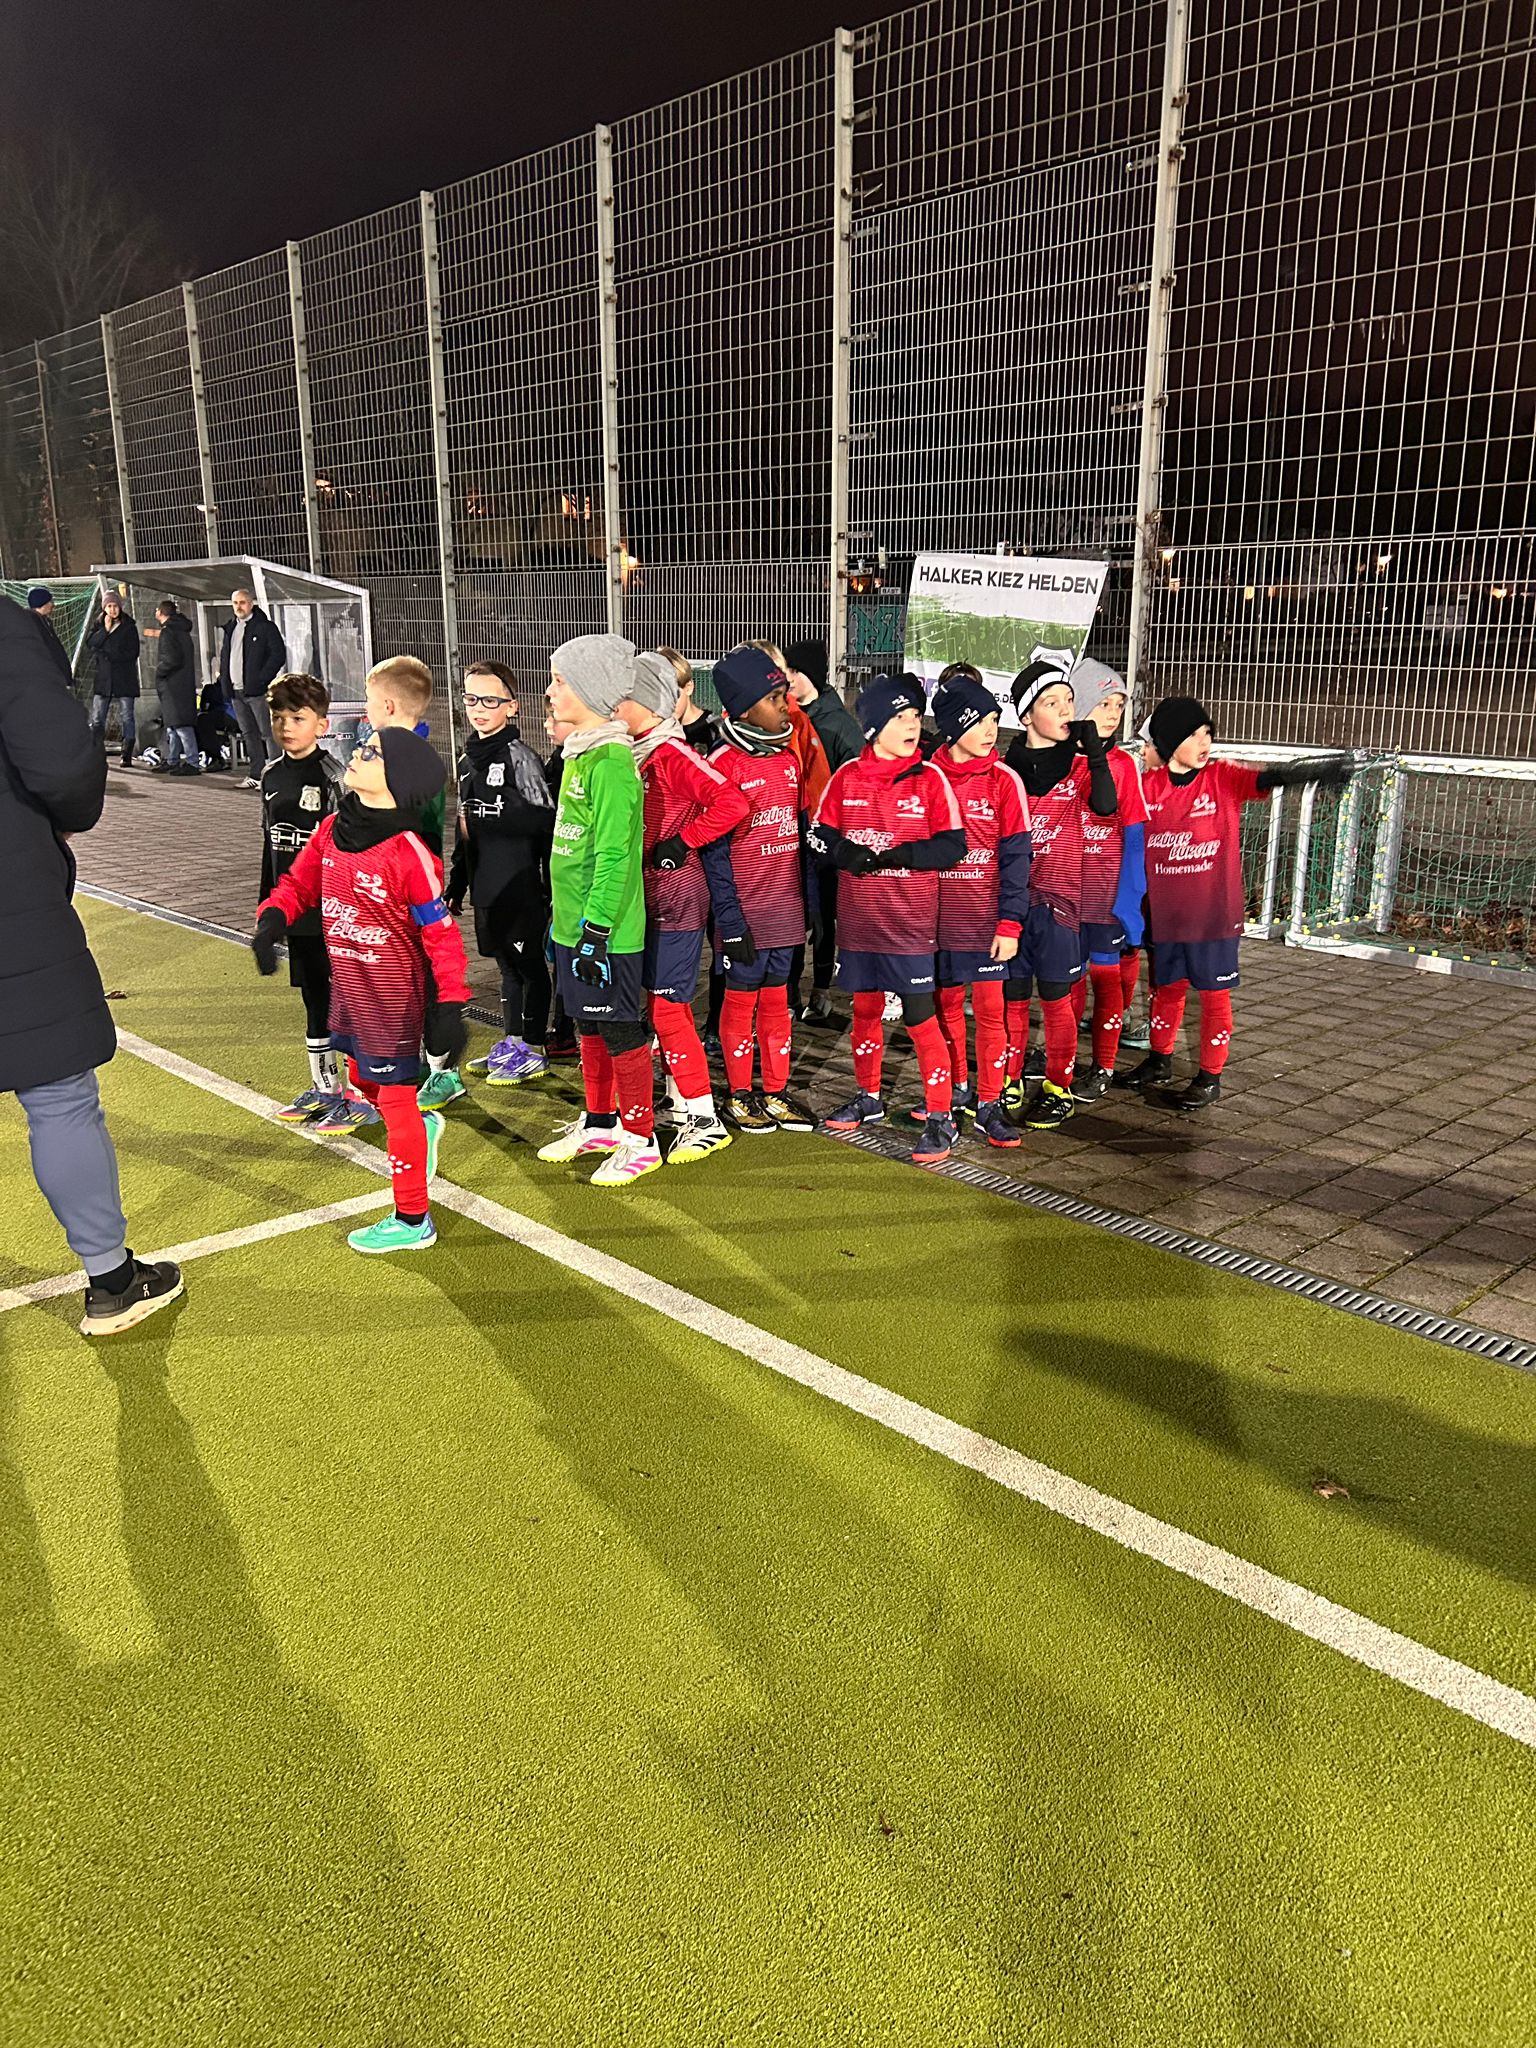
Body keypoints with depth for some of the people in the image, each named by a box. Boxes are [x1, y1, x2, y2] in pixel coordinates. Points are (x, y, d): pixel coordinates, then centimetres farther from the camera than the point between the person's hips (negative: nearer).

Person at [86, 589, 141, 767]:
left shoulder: (128, 626, 3)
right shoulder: (99, 625, 13)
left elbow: (133, 653, -3)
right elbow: (90, 645, -1)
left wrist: (108, 655, -8)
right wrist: (105, 630, -11)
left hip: (125, 678, -3)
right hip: (103, 677, 3)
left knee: (127, 716, -2)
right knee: (97, 718, -1)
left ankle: (127, 756, 0)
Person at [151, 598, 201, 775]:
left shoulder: (168, 632, -13)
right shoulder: (183, 630, 16)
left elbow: (172, 659, -22)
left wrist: (159, 671, -6)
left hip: (173, 686, -10)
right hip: (185, 683, 10)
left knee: (180, 724, -10)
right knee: (173, 723, 16)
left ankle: (193, 762, -13)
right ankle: (171, 760, 22)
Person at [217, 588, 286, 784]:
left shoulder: (265, 627, -4)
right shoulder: (230, 629, 17)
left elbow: (279, 655, -11)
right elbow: (224, 656, 25)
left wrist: (261, 679, -16)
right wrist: (225, 683, 12)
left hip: (257, 690, -8)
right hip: (236, 692, 8)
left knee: (268, 733, -8)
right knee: (249, 734, 11)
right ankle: (256, 775, 17)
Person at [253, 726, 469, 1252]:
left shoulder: (408, 855, -24)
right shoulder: (331, 830, -3)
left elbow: (441, 933, -19)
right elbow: (299, 883, 10)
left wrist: (451, 1005, -21)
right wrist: (272, 919, -10)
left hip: (393, 996, -7)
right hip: (349, 987, 8)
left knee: (394, 1102, 3)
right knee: (362, 1081, 25)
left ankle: (412, 1221, 17)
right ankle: (424, 1126, 53)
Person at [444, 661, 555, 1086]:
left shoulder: (520, 758, -12)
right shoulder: (467, 761, 13)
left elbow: (543, 820, -19)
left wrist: (489, 816, -19)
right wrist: (455, 883, 19)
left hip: (520, 886, -8)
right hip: (486, 887, 8)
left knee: (528, 962, 3)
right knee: (506, 962, 17)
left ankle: (533, 1051, 13)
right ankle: (511, 1042, 29)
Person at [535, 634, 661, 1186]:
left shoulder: (611, 760, -18)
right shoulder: (579, 752, 11)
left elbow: (612, 856, -21)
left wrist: (596, 929, -21)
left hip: (606, 932, -9)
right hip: (574, 925, 9)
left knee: (621, 1032, 2)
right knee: (589, 1026, 18)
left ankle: (640, 1140, 15)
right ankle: (600, 1124, 33)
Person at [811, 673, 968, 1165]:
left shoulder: (929, 778, -5)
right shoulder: (847, 776, 2)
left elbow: (953, 845, -7)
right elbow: (819, 836, 5)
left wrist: (901, 855, -20)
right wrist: (849, 855, -15)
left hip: (910, 921, -3)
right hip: (858, 918, 3)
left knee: (920, 1017, -5)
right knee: (865, 1008, 16)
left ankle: (941, 1118, 4)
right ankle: (868, 1097, 35)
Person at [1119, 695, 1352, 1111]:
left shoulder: (1223, 778, -6)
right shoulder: (1148, 787, -1)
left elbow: (1270, 778, -24)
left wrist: (1320, 771, -43)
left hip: (1214, 916, -2)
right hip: (1164, 916, 3)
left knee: (1215, 996, 6)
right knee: (1166, 990, 18)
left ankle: (1210, 1079, 20)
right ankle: (1159, 1062, 38)